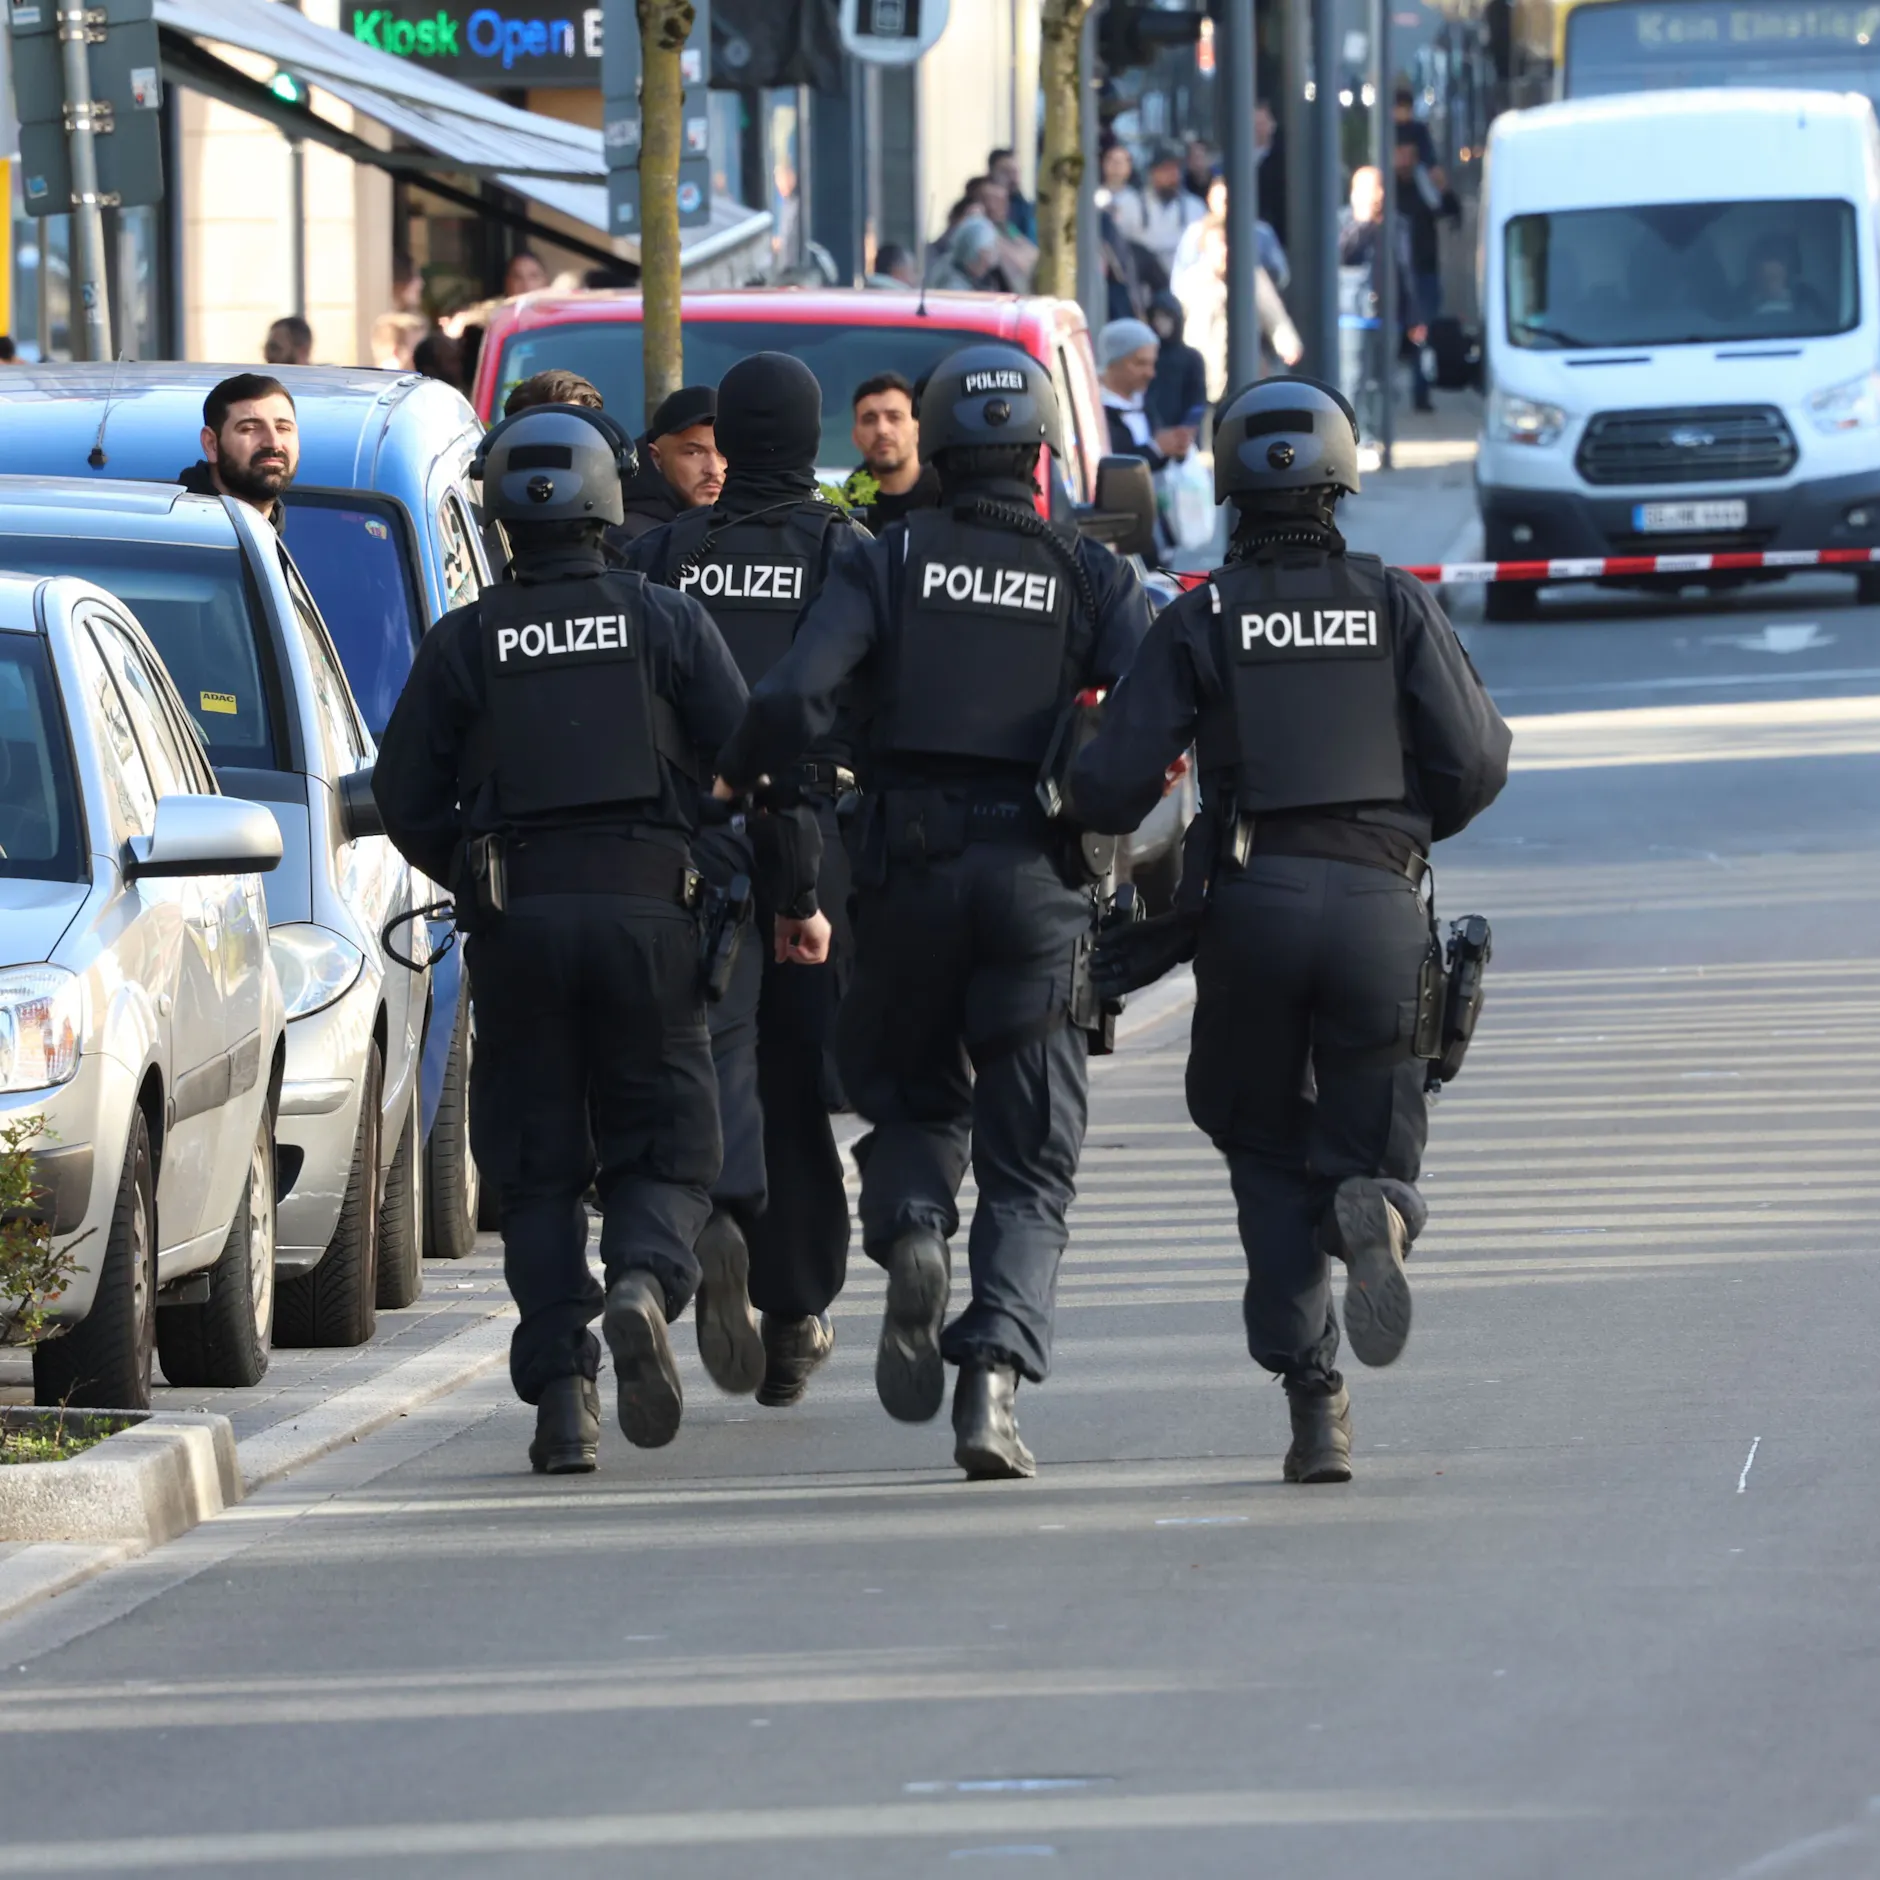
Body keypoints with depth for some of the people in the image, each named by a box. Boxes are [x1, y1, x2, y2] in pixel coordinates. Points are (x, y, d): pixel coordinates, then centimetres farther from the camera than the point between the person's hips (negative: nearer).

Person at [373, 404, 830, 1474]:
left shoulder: (465, 643, 4)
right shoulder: (666, 622, 3)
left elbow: (406, 799, 5)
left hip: (515, 919, 1)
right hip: (648, 910, 0)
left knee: (538, 1171, 8)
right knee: (662, 1152, 7)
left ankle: (562, 1393, -2)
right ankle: (646, 1282, -24)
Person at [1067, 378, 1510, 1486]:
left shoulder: (1199, 624, 4)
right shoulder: (1398, 606, 6)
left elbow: (1112, 786, -2)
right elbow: (1476, 762, 0)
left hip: (1251, 899, 0)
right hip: (1379, 900, 0)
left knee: (1268, 1159, 14)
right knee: (1368, 1147, 12)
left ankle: (1314, 1401, -1)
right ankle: (1373, 1210, -27)